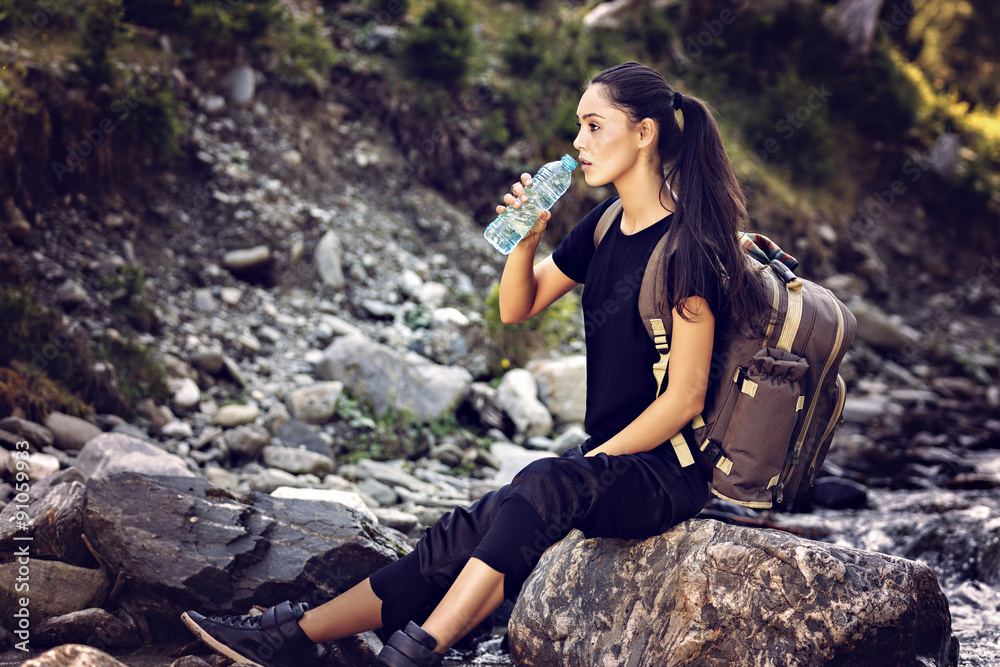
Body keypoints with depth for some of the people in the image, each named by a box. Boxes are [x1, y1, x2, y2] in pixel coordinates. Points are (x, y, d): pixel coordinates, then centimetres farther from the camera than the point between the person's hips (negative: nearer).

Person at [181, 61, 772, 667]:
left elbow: (685, 396, -17)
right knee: (464, 535, -7)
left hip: (669, 472, -7)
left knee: (546, 485, -34)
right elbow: (517, 308, 15)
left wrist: (591, 461, -15)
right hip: (608, 460, 7)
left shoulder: (686, 245, -16)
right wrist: (528, 237, -3)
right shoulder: (605, 226, 9)